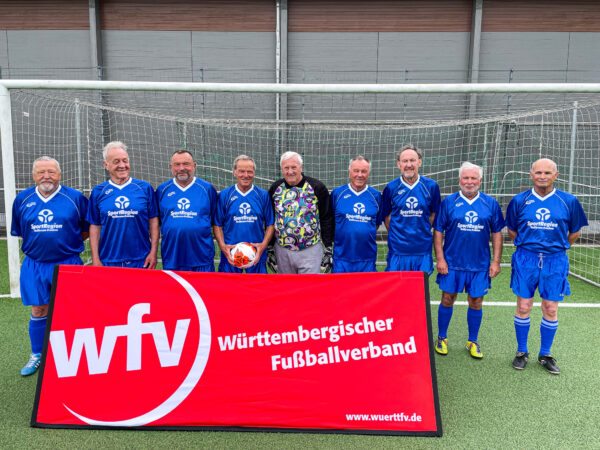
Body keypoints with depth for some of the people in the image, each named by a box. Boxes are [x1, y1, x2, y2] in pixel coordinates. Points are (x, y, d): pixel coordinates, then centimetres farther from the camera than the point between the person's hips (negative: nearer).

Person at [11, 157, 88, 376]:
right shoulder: (22, 199, 6)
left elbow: (88, 228, 5)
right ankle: (37, 355, 27)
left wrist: (69, 243, 1)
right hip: (35, 265, 3)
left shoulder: (75, 198, -3)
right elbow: (18, 230, 18)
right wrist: (40, 243, 11)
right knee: (38, 311, 10)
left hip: (67, 264, -2)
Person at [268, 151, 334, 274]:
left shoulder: (317, 187, -5)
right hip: (282, 252, 3)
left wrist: (329, 249, -5)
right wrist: (270, 248, 8)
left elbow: (327, 219, -3)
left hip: (310, 251, -3)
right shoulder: (275, 189, 4)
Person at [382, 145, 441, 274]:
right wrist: (396, 235, 5)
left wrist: (423, 232, 6)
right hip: (398, 250, -1)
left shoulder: (431, 186, 1)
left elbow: (434, 213, 12)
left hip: (423, 249, 1)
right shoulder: (391, 188, -1)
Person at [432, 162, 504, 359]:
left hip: (480, 264, 1)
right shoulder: (449, 202, -1)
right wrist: (440, 259, -7)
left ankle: (472, 342, 26)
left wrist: (496, 261, 1)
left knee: (476, 303, 9)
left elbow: (497, 233, 7)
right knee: (447, 300, 6)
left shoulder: (490, 204, 4)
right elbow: (438, 231, -1)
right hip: (452, 262, -1)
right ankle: (442, 338, 24)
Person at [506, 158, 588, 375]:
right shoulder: (519, 200, 1)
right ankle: (521, 352, 20)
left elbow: (575, 232, 12)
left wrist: (558, 248, 13)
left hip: (555, 261, 0)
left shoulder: (568, 201, 0)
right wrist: (527, 246, 12)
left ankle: (545, 354, 23)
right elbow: (511, 230, 13)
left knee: (551, 310, 5)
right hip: (525, 259, 0)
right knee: (523, 308, 3)